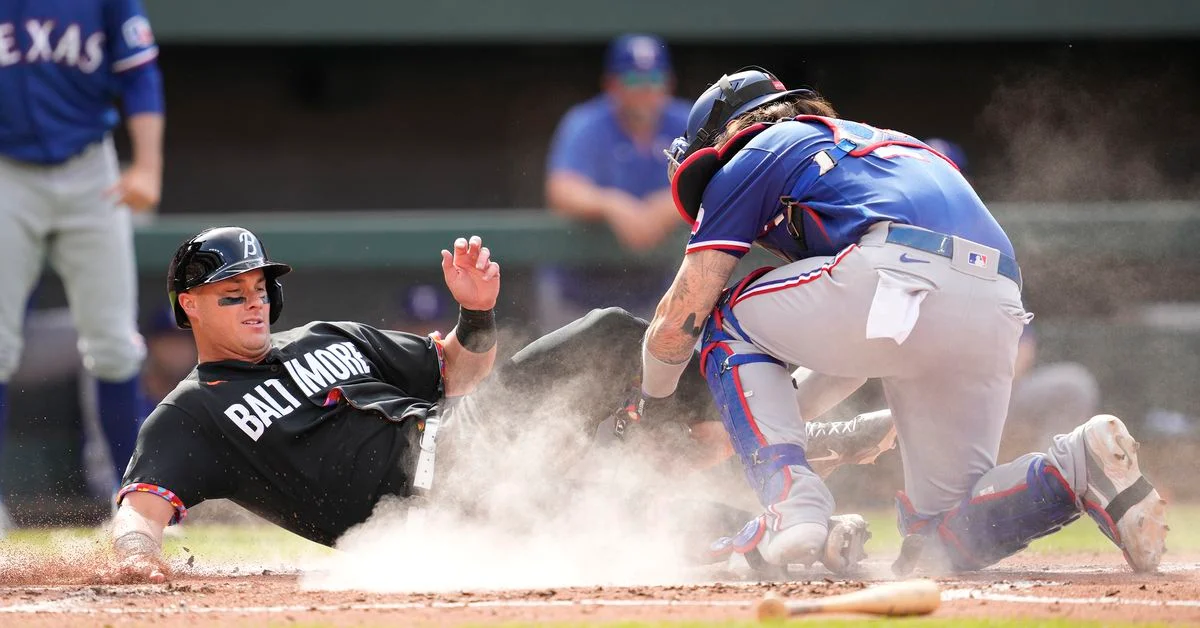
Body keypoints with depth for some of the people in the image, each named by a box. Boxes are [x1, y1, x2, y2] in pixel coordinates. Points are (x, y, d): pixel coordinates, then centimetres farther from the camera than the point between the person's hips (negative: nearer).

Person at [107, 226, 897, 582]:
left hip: (460, 431, 7)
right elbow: (144, 501, -9)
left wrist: (477, 313, 5)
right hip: (417, 497, -7)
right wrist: (136, 548, -33)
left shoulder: (325, 340, 27)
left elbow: (455, 371, 27)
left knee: (611, 339, -5)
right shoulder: (188, 418, 8)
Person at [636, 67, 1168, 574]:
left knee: (730, 321, 20)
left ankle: (793, 503, -1)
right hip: (998, 318, 7)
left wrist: (651, 402, 34)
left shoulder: (754, 156, 20)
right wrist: (787, 412, 48)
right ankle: (1079, 464, -12)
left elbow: (682, 314, 17)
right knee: (947, 541, 16)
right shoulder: (882, 143, 41)